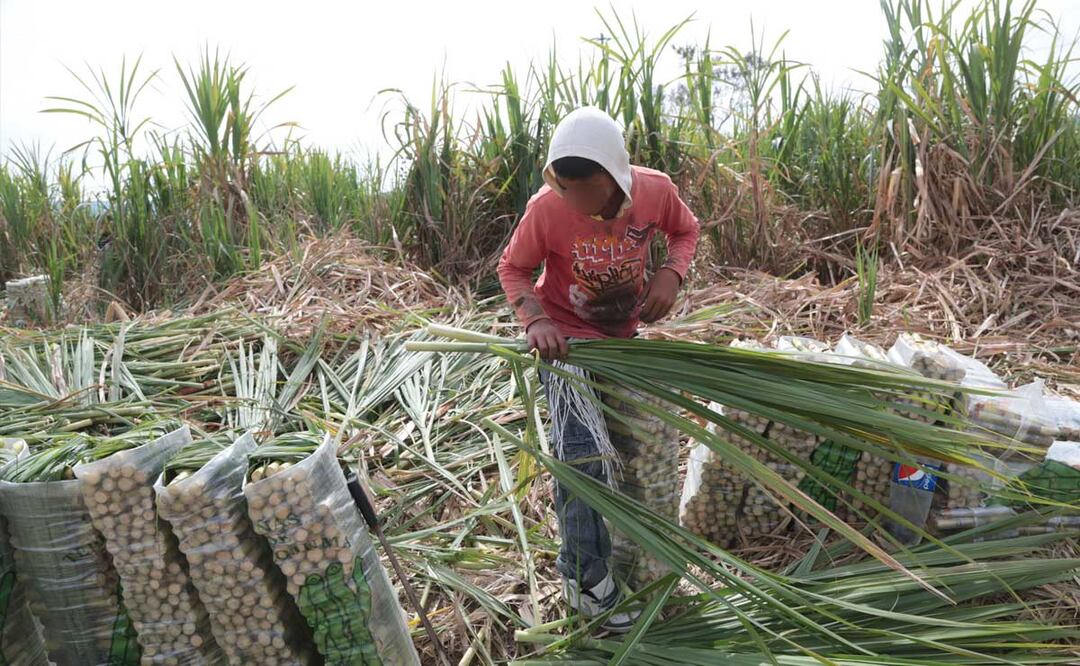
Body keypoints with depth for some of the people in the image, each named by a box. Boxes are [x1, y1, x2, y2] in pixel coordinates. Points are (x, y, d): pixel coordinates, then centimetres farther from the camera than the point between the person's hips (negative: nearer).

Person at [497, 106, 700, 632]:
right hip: (566, 339, -5)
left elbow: (686, 231, 1)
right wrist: (535, 321, -30)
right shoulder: (546, 210, -28)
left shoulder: (656, 190, -21)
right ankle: (588, 580, 3)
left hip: (625, 333, 5)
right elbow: (513, 268, -12)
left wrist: (670, 274, -20)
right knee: (584, 453, -17)